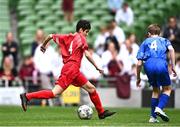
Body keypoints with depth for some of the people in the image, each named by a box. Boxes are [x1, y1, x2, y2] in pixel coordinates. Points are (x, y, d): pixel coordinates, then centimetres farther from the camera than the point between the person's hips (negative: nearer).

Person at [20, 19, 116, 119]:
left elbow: (51, 36, 21)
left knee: (91, 88, 13)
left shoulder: (68, 37, 19)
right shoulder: (81, 38, 0)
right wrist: (97, 67, -4)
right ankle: (27, 96, -20)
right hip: (71, 69, -9)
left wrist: (43, 45, 38)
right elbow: (87, 55, -10)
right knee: (55, 93, -16)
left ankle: (101, 112, 18)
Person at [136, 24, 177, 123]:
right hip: (161, 64, -2)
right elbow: (171, 50, 2)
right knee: (167, 89, 16)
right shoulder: (164, 40, 27)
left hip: (148, 65, 2)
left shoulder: (145, 43, 28)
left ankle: (153, 116, 16)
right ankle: (159, 108, -8)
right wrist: (173, 66, 4)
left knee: (155, 90, 21)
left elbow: (139, 64, 20)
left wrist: (138, 78, 30)